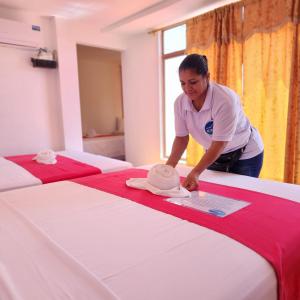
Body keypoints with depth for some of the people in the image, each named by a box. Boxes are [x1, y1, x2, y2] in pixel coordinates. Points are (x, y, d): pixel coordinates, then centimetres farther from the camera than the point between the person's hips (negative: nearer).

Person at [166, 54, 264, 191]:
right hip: (215, 155, 5)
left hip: (245, 155, -4)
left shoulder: (225, 100, -31)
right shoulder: (180, 102, -16)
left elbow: (220, 143, -31)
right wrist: (168, 167, -20)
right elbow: (181, 138, -8)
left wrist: (195, 173, -40)